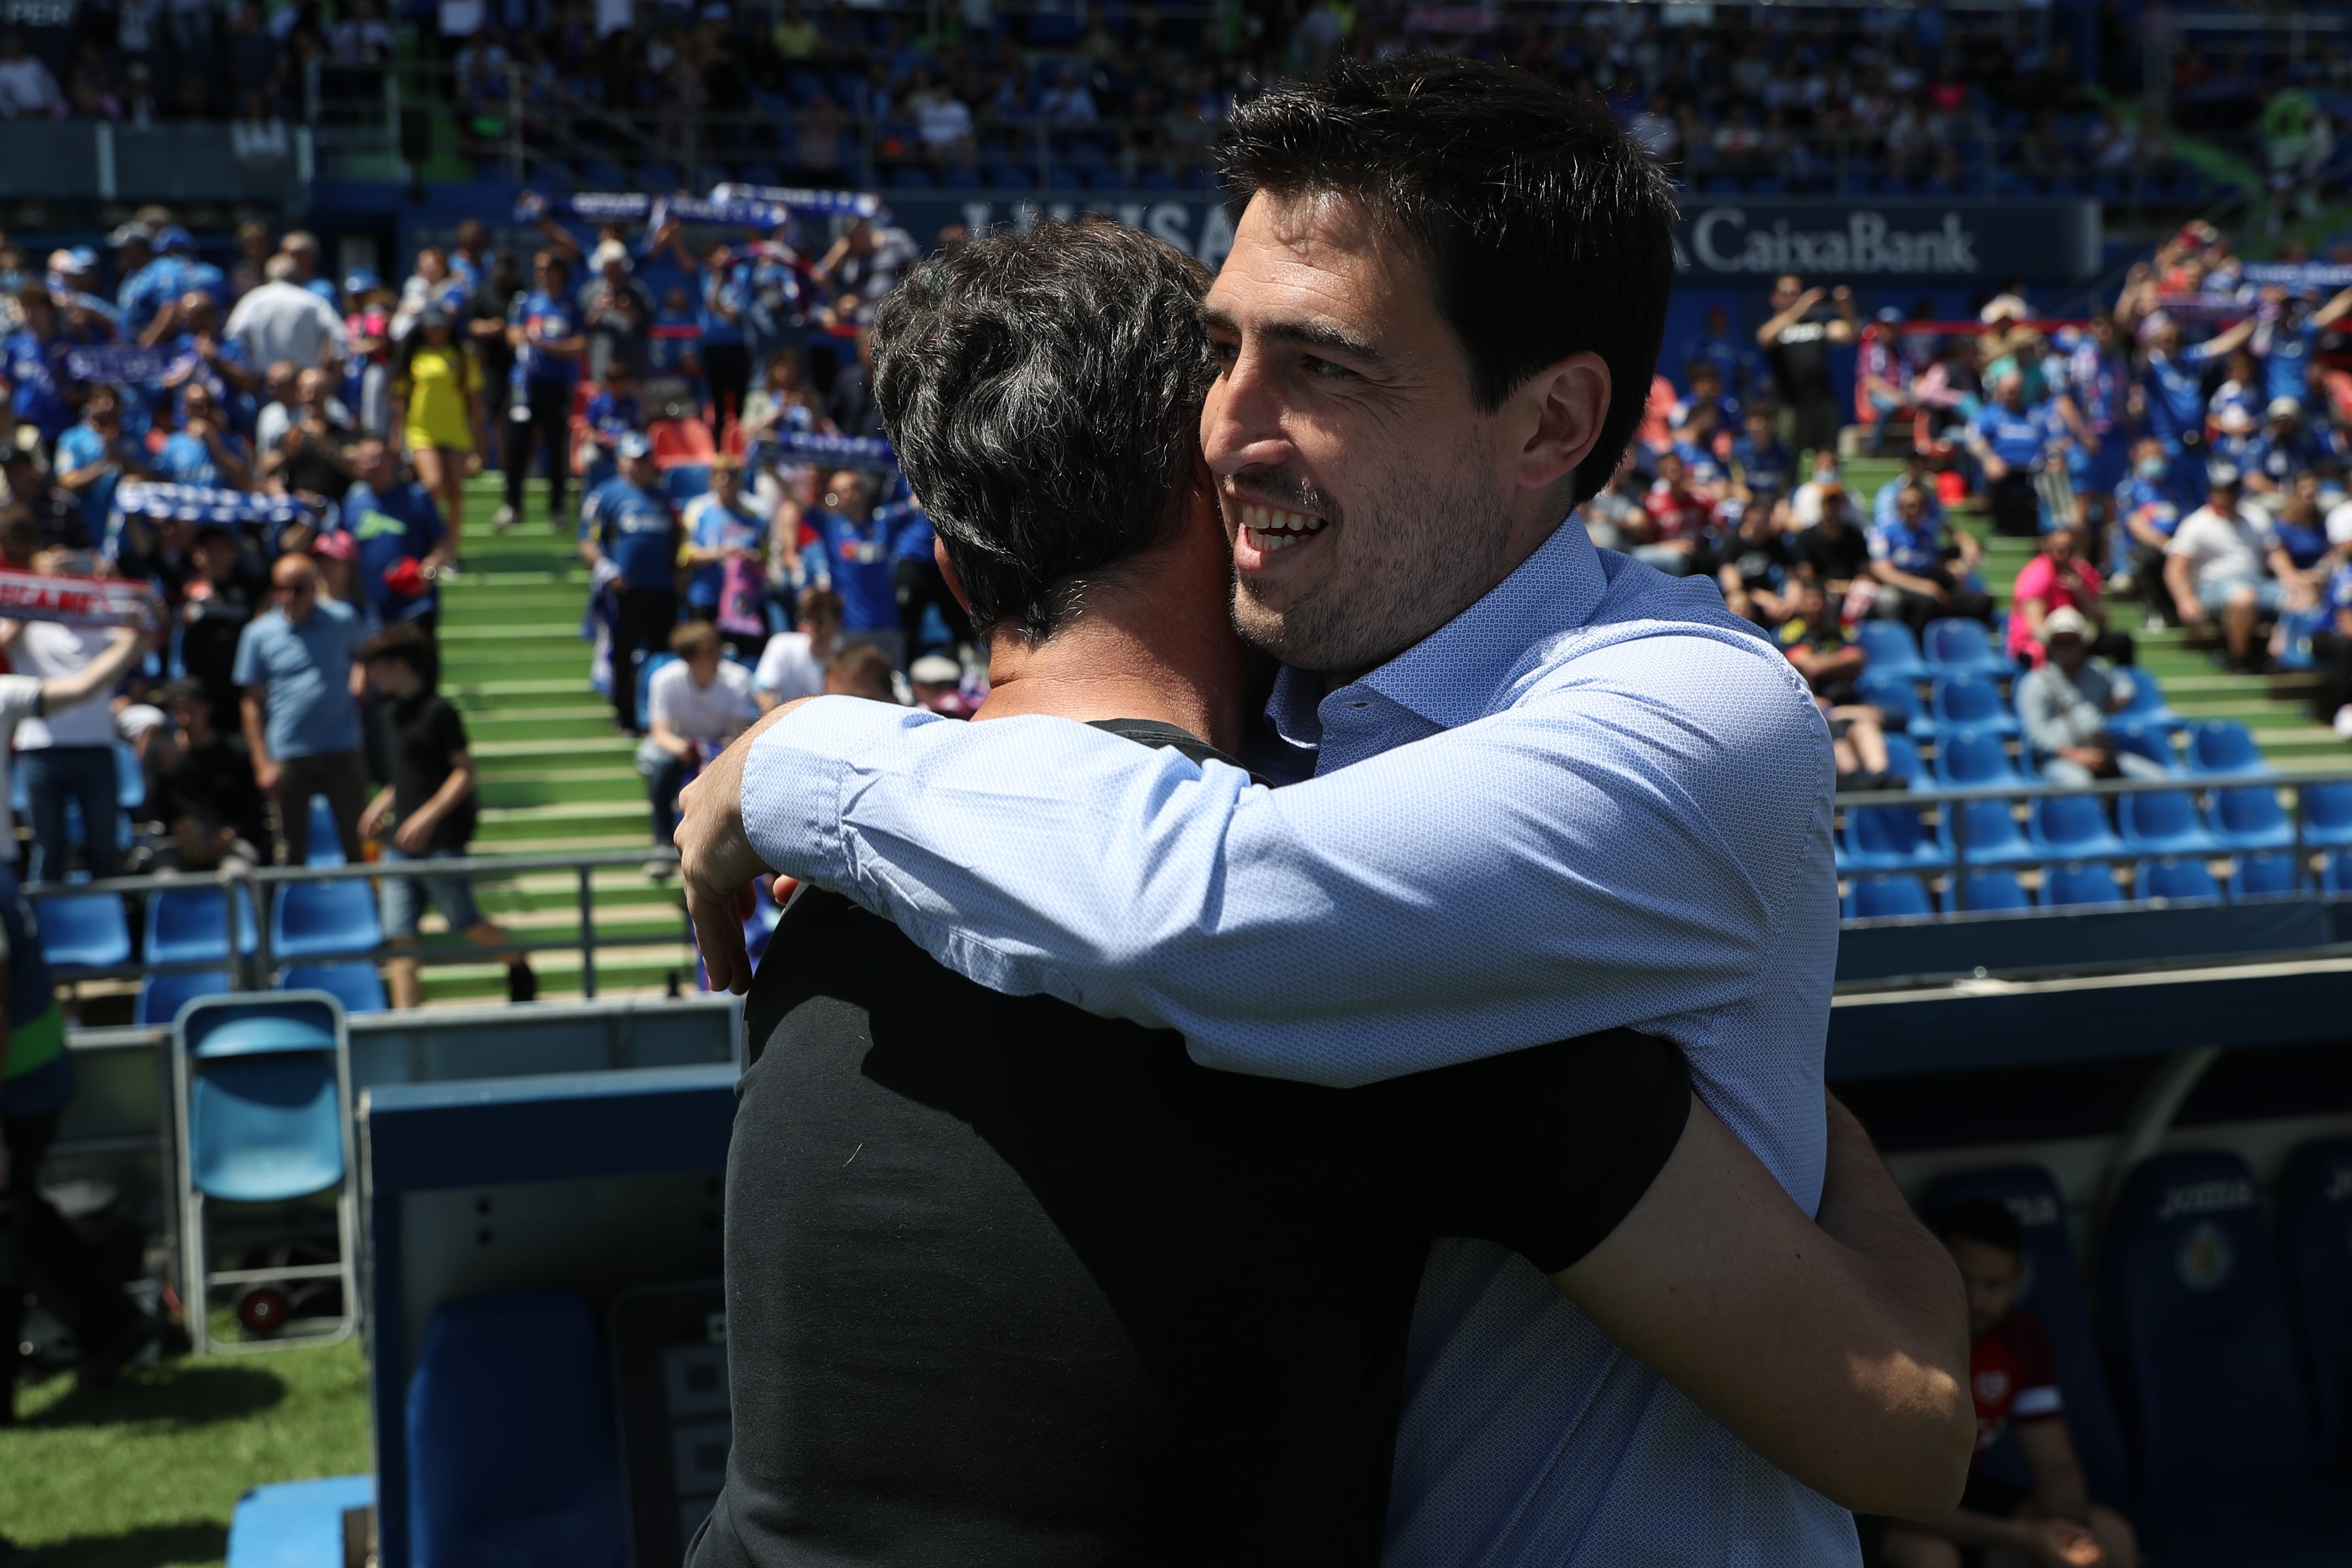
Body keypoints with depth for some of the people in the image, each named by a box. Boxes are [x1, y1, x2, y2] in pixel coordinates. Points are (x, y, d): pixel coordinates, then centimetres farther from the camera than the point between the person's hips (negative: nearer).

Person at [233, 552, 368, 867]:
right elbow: (254, 702, 2)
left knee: (357, 840, 3)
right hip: (288, 755, 0)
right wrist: (263, 763, -2)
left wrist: (360, 681, 0)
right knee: (293, 848, 7)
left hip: (343, 749, 0)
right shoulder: (260, 634, -1)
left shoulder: (342, 620, 1)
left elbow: (360, 659, 22)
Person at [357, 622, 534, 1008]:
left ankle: (520, 967, 30)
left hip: (442, 841, -7)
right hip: (401, 842, 7)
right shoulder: (394, 712, 14)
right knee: (400, 935, 0)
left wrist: (428, 816, -22)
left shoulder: (439, 711, -11)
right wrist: (382, 804, 13)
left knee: (466, 922, 4)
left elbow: (465, 772, -14)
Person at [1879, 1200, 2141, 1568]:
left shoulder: (2024, 1340, -7)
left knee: (2112, 1538, -8)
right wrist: (2020, 1536, -35)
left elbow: (2056, 1465, -4)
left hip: (1961, 1497, 7)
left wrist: (2074, 1530, -27)